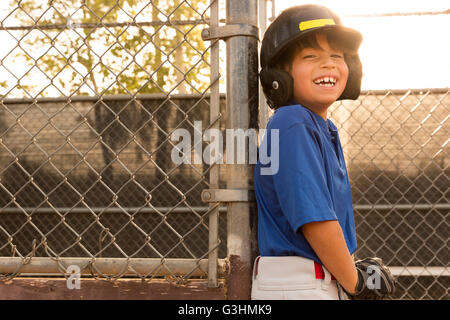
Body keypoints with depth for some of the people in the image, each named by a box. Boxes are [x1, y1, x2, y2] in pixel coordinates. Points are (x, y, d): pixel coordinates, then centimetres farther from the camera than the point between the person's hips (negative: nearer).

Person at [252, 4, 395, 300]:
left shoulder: (327, 130, 11)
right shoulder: (293, 126, -17)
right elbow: (314, 219, -22)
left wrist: (352, 270, 2)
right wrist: (354, 281, -12)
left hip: (330, 282, 9)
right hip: (295, 286, -9)